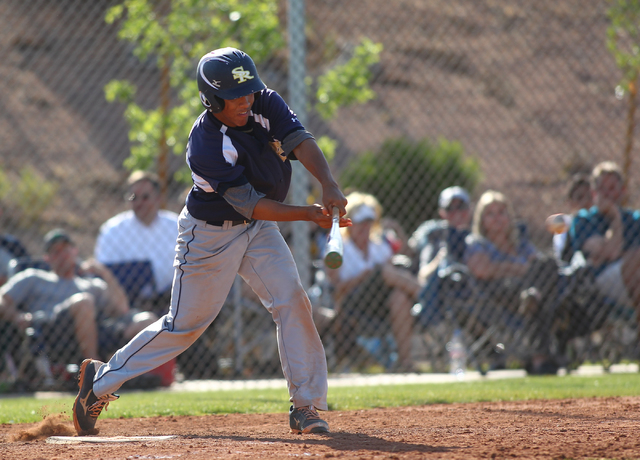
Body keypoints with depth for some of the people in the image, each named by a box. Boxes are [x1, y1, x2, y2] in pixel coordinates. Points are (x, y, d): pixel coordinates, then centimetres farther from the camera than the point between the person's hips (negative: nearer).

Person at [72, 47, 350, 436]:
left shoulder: (267, 104, -12)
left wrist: (329, 186, -42)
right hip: (211, 233, -6)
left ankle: (306, 405, -5)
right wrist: (311, 214, -33)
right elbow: (252, 205, -28)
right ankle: (102, 378, 18)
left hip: (258, 229, 6)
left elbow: (301, 142, -24)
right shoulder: (206, 147, -30)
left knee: (292, 300, -11)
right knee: (185, 323, 2)